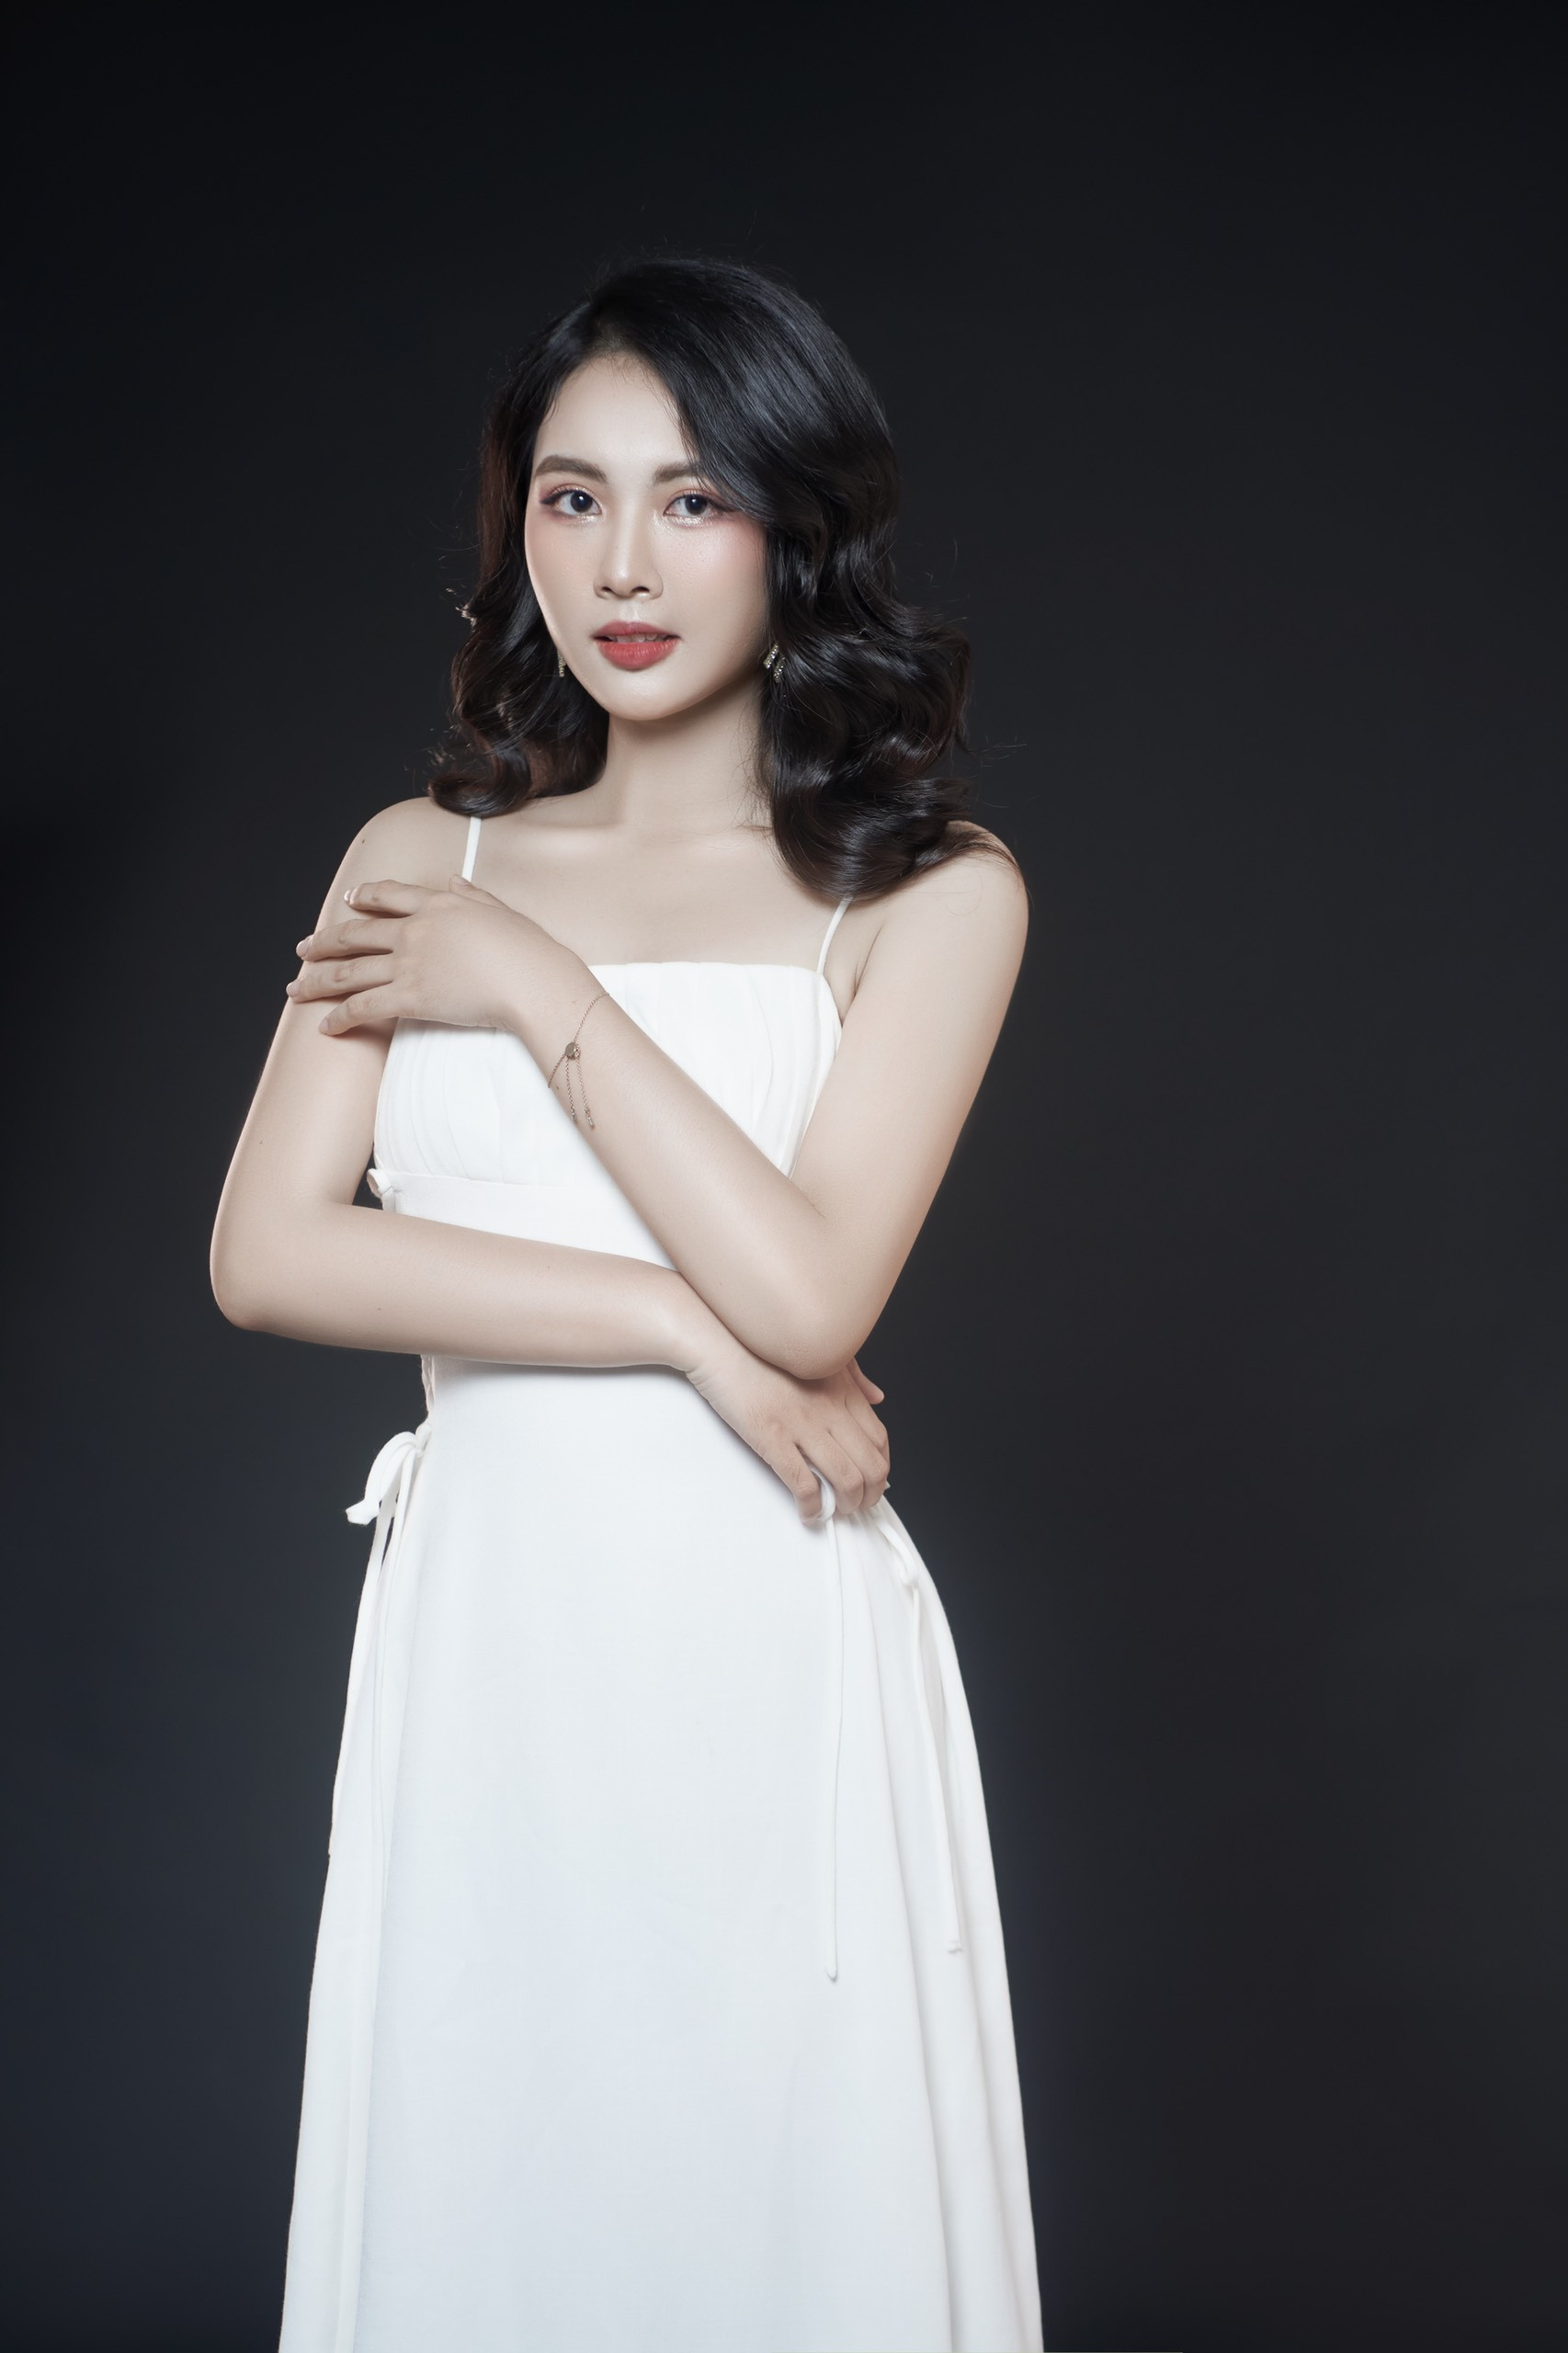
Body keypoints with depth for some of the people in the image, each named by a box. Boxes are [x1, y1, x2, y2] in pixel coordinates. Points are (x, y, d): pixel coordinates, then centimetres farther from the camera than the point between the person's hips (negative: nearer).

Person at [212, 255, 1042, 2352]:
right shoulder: (422, 862, 9)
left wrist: (539, 988, -7)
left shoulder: (928, 892, 0)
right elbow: (267, 1254, -4)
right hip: (479, 1634, 3)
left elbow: (807, 1288, -14)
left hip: (772, 1648, -2)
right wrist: (686, 1331, -11)